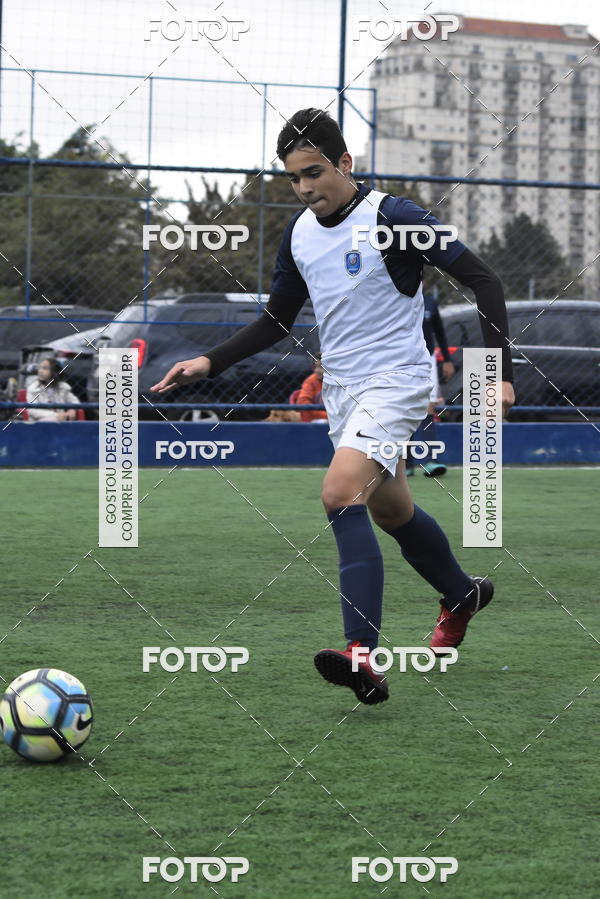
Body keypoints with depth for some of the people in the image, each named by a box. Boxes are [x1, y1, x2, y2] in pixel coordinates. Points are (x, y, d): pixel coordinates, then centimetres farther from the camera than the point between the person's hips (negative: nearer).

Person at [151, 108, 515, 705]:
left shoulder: (392, 217, -16)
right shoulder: (299, 233, 5)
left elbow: (482, 281, -12)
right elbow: (276, 321, 17)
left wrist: (500, 370, -19)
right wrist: (208, 363, 3)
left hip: (395, 381, -8)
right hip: (340, 387, 8)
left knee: (341, 494, -26)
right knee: (389, 510, 20)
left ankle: (363, 659, -33)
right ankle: (461, 595, 49)